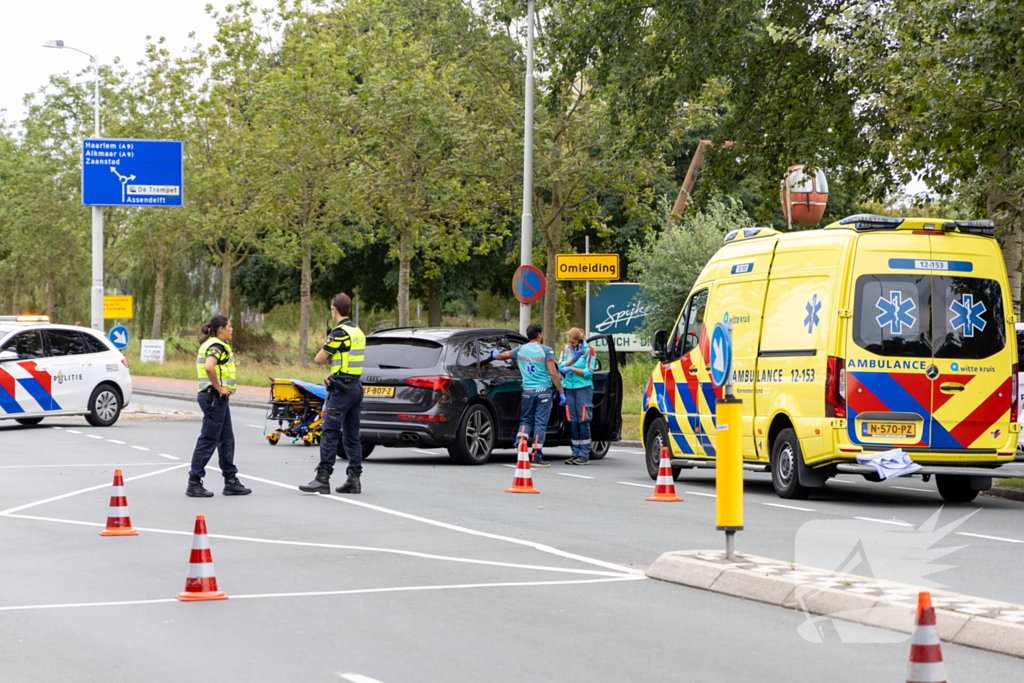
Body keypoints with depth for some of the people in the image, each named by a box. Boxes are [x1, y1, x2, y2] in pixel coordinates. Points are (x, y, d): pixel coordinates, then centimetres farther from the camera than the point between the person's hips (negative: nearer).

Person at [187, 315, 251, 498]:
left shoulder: (209, 345, 17)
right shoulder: (217, 346, -15)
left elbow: (201, 365, 30)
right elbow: (209, 367, -33)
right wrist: (219, 387, -22)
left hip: (219, 399, 11)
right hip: (215, 398, -11)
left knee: (226, 440, 13)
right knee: (208, 440, -7)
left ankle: (231, 481, 19)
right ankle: (194, 484, -5)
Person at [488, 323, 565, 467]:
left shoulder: (521, 350, 7)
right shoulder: (546, 350, -6)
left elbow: (504, 355, 25)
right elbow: (553, 373, -12)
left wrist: (494, 355, 48)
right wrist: (561, 392, -7)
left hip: (527, 391, 4)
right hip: (543, 390, -4)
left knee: (525, 421, 15)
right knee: (540, 423, 0)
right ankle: (537, 457, 0)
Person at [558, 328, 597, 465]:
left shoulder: (589, 350, -4)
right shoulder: (566, 348, 9)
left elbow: (588, 372, -8)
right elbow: (560, 367, 1)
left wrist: (571, 369, -13)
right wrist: (574, 358, -12)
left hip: (584, 388, -5)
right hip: (569, 388, 5)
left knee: (583, 421, -8)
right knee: (572, 421, 3)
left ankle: (584, 455, -6)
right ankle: (576, 453, 8)